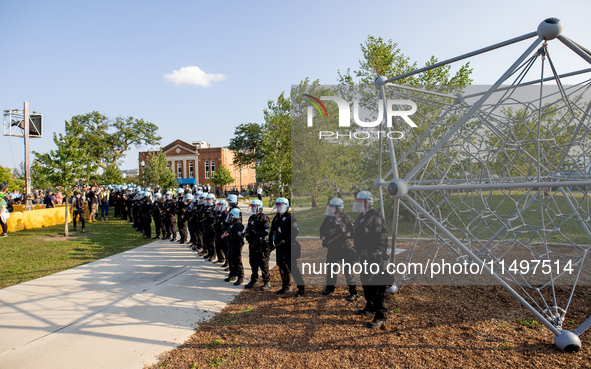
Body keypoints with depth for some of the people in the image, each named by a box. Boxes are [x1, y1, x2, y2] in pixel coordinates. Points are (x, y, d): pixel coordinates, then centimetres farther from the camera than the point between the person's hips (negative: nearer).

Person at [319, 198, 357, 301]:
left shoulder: (346, 219, -10)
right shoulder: (328, 218, 6)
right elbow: (322, 229, 20)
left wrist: (347, 234, -26)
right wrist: (323, 239, 6)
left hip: (344, 249, -6)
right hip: (332, 249, 6)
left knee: (347, 271, -5)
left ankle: (353, 292, 5)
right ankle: (330, 288, 37)